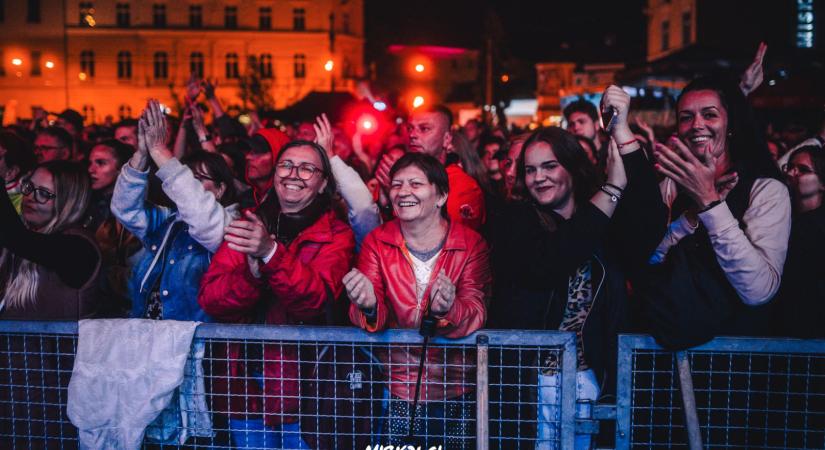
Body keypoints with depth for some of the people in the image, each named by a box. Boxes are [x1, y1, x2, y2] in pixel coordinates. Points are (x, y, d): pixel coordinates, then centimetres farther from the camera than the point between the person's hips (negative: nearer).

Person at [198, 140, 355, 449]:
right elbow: (209, 300, -5)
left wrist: (271, 253, -34)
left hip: (301, 379, -2)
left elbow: (315, 300, -20)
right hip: (244, 380, 3)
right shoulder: (247, 227, 6)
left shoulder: (336, 235, -4)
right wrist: (253, 269, -23)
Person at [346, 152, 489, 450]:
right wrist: (369, 307, -34)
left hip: (457, 391, 0)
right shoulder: (377, 242, -1)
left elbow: (477, 313, -16)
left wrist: (448, 310, -39)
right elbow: (376, 319, -10)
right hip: (396, 391, 1)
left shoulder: (471, 244, -6)